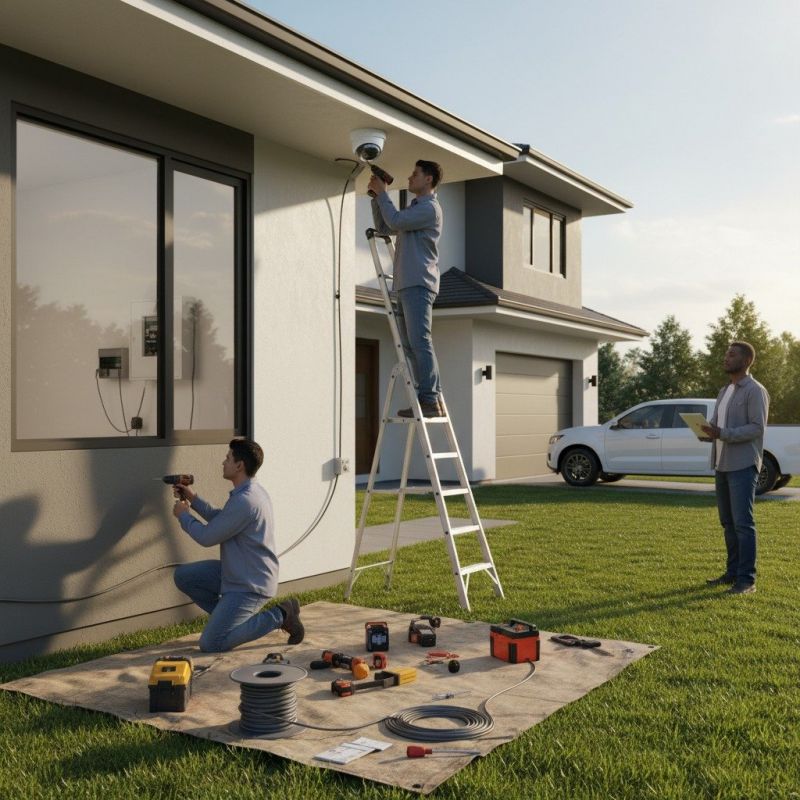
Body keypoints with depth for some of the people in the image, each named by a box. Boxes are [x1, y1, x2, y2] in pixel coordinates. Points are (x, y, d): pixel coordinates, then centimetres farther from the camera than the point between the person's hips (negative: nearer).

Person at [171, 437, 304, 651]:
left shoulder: (244, 501, -26)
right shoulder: (252, 491, 6)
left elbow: (207, 537, -17)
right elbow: (220, 520, 18)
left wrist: (183, 515, 0)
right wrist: (193, 499, 12)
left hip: (250, 585, -10)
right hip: (235, 573, 10)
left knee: (210, 644, -12)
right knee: (183, 576, 7)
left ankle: (278, 615, -3)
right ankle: (233, 617, 13)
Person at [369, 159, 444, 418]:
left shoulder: (430, 208, -5)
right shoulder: (413, 208, 26)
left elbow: (395, 221, -15)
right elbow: (383, 227, 29)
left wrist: (382, 193, -2)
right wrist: (376, 197, 19)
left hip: (419, 284, -10)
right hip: (405, 285, 10)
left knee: (419, 342, -15)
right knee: (409, 346, 5)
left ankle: (431, 400, -17)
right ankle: (424, 398, 5)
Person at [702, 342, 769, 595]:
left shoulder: (755, 391, -7)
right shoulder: (724, 391, 19)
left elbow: (757, 428, -15)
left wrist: (722, 434, -24)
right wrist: (707, 431, 0)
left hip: (743, 466, -8)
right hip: (722, 465, 8)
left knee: (743, 523, -8)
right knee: (728, 522, 10)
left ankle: (746, 579, -5)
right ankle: (732, 572, 17)